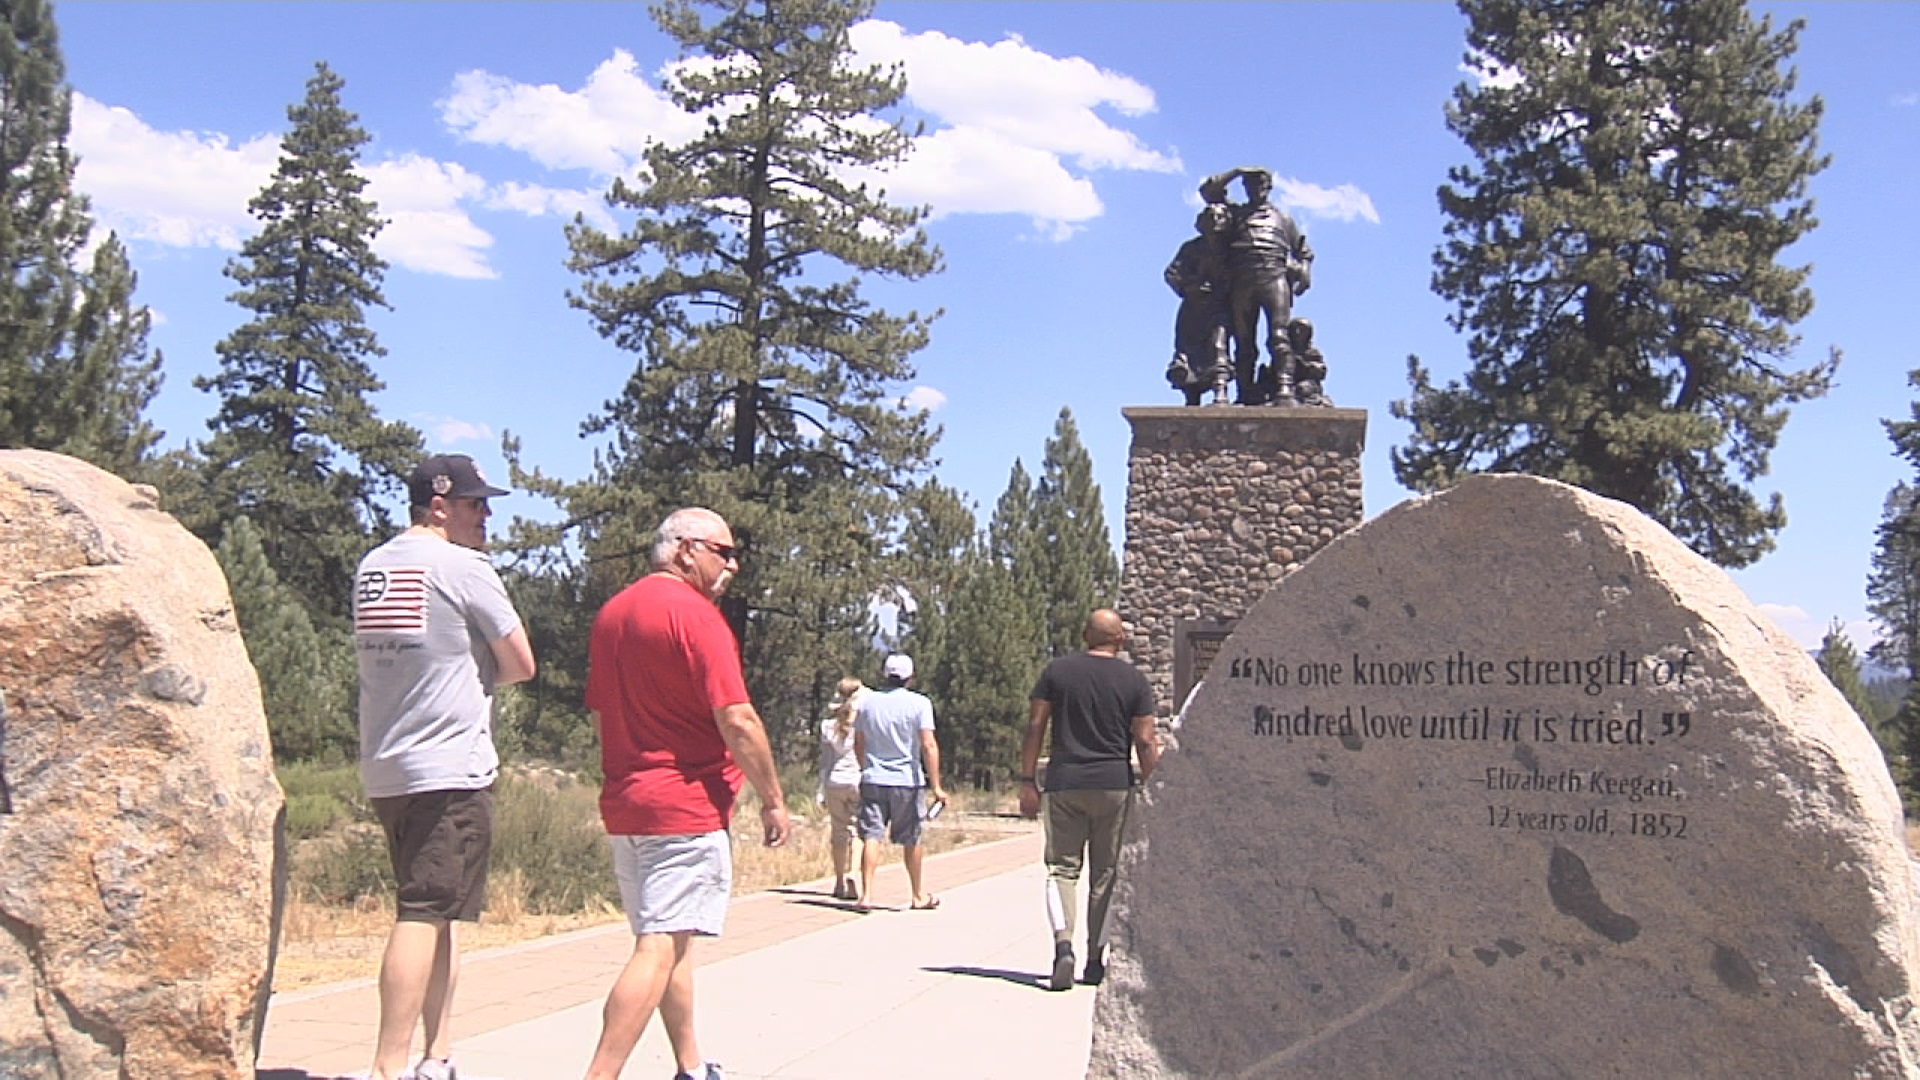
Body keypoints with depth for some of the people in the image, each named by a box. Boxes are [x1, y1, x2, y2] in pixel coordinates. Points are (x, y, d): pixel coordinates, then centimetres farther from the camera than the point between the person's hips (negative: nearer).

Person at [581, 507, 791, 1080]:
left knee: (671, 944, 18)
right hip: (686, 807, -9)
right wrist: (773, 801, -9)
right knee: (661, 949, -9)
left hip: (623, 804, 9)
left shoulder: (611, 613, 13)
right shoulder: (693, 613, -13)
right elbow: (737, 721, -18)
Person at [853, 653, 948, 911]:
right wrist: (936, 787, -10)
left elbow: (858, 744, 14)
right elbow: (928, 746, -12)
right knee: (911, 841, 10)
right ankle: (919, 896, 23)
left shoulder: (867, 702, 5)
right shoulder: (919, 704, -6)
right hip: (907, 782, -2)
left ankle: (866, 894, -11)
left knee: (871, 837, 0)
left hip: (872, 781, 2)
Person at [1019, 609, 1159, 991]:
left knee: (1062, 867, 3)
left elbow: (1035, 727, 0)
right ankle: (1095, 960, 14)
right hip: (1114, 784, 0)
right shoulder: (1134, 680, 1)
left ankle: (1063, 945, -19)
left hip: (1064, 783, 0)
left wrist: (1028, 781, 3)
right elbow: (1144, 742, -2)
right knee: (1105, 874, 10)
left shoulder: (1057, 670, 3)